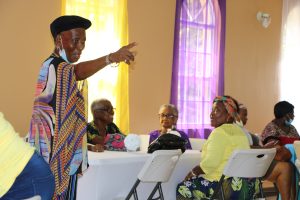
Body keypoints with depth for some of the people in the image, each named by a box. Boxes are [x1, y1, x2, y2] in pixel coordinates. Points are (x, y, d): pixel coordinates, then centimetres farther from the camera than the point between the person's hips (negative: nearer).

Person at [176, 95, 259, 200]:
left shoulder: (219, 132, -13)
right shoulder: (239, 131, 14)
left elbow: (210, 164, -19)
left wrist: (192, 173, -2)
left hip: (225, 186, -9)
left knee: (183, 188, 3)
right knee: (192, 183, 22)